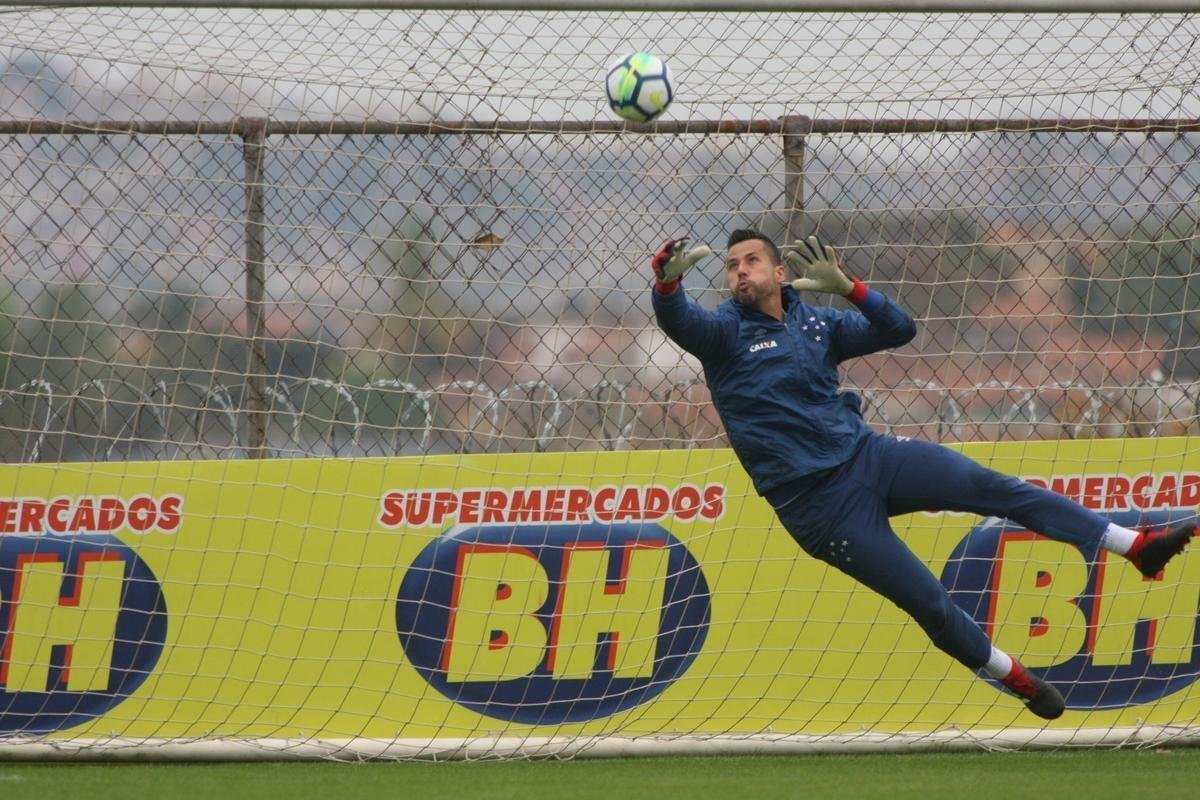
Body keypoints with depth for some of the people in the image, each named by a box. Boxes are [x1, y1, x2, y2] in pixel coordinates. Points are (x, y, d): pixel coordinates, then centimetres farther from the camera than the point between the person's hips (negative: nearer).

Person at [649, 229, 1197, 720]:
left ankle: (1137, 546, -8)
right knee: (930, 604, -3)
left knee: (993, 487, -9)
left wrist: (846, 288, -11)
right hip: (819, 506, -5)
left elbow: (899, 330, 6)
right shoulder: (724, 331, -5)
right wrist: (667, 278, -49)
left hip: (866, 454, 5)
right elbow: (676, 320, -26)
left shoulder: (816, 323, 10)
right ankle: (1017, 679, 18)